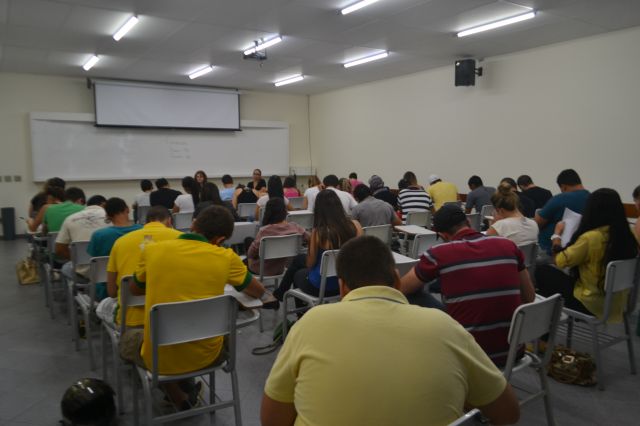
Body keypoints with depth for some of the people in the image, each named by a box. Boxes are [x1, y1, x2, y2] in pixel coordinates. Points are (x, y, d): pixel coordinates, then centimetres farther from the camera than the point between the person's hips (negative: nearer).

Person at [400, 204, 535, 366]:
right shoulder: (509, 246, 1)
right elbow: (529, 298, 13)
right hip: (512, 351, 5)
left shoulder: (438, 254, -9)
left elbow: (400, 289, 6)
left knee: (414, 297, 11)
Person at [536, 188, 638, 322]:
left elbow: (560, 261, -14)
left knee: (542, 271, 8)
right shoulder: (627, 236, -6)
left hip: (591, 305, -7)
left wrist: (557, 234, 1)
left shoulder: (590, 238, -26)